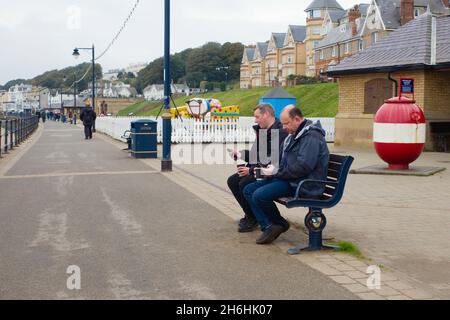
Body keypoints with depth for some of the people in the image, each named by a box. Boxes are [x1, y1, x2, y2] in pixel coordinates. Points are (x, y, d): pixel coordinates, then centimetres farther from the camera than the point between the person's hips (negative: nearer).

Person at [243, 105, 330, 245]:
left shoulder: (312, 136, -16)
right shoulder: (295, 134, 17)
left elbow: (303, 166, -25)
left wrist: (278, 172, -16)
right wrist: (273, 168, 6)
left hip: (303, 185, -11)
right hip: (288, 178, 11)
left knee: (259, 195, -26)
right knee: (248, 190, 3)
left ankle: (280, 224, 0)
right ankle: (267, 227, -5)